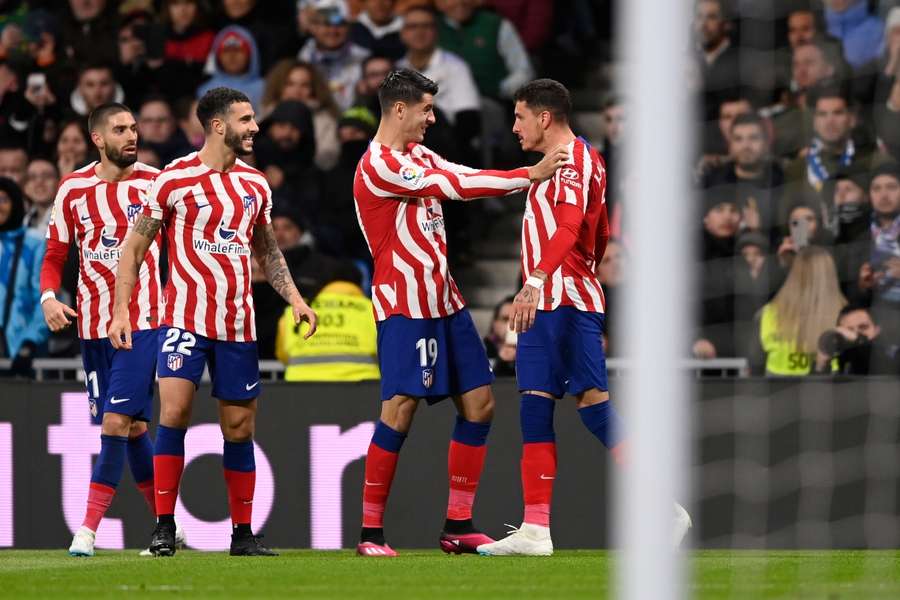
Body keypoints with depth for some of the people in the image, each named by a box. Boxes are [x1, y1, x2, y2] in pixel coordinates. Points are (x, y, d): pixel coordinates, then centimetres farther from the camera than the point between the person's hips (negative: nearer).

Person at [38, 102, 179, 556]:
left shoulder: (154, 182, -2)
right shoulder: (72, 189, 4)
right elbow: (54, 257, 10)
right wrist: (48, 297, -9)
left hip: (142, 322, -3)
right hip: (93, 326, 3)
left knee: (119, 422, -15)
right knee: (131, 429, 9)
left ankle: (88, 530, -14)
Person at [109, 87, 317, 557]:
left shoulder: (255, 184, 10)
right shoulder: (174, 179, -5)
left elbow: (267, 250, 23)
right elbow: (134, 247, 0)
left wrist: (294, 298, 10)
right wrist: (121, 310, -8)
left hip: (238, 324, 4)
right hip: (184, 318, -4)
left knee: (239, 427, 6)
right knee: (174, 409, -19)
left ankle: (242, 534, 15)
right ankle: (164, 525, -11)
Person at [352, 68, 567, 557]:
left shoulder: (418, 156, 16)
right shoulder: (378, 166, -14)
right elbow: (453, 185, -18)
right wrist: (530, 175, -16)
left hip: (443, 300, 9)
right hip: (403, 305, -9)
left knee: (478, 403, 6)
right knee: (401, 406, -14)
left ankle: (458, 524, 11)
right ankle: (370, 531, -9)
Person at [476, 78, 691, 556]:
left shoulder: (572, 158, -9)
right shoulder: (564, 161, 21)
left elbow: (569, 227, -26)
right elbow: (599, 236, 27)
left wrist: (536, 280, -38)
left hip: (568, 305, -10)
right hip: (544, 305, 10)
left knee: (593, 404, -13)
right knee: (534, 410, 4)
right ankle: (535, 530, 3)